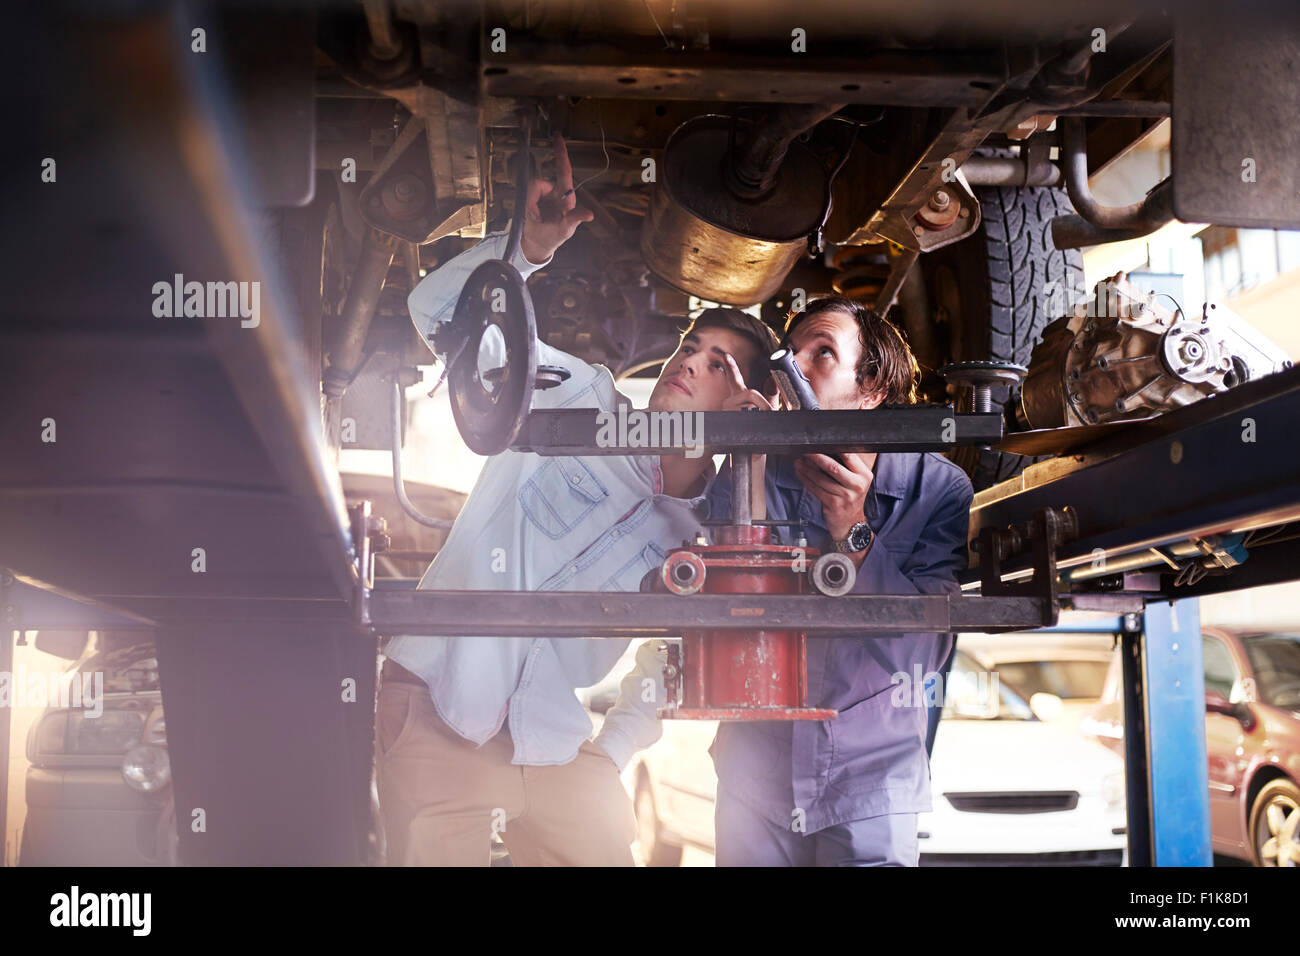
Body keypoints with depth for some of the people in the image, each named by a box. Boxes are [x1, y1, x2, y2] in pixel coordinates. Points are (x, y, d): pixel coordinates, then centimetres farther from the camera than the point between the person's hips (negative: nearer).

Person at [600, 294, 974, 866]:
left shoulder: (938, 487, -10)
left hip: (874, 775, -1)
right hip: (755, 774, 2)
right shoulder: (750, 477, -6)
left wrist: (853, 534, -27)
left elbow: (923, 656, -18)